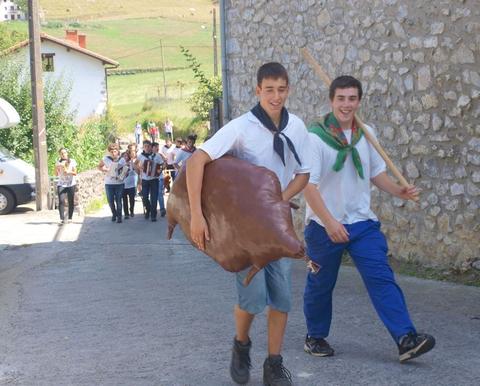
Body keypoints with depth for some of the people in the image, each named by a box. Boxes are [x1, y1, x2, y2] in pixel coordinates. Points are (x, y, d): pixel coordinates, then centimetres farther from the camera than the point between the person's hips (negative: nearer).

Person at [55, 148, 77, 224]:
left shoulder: (72, 161, 4)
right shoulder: (58, 162, 7)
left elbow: (75, 173, 1)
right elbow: (56, 174, 5)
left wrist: (68, 172, -17)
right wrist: (57, 167, -13)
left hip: (71, 184, 0)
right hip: (61, 184, 0)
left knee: (71, 202, -1)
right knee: (61, 201, -14)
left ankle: (70, 218, 8)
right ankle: (62, 219, -16)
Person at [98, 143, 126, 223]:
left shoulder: (122, 160, 0)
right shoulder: (106, 159, -2)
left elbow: (125, 171, 9)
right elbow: (99, 167, 8)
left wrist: (122, 175, -11)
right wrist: (105, 170, -10)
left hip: (119, 183, -1)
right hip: (109, 183, 1)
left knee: (118, 201, -1)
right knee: (110, 201, 7)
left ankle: (119, 216, 10)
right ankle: (114, 214, 29)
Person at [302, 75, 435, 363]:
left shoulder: (367, 134, 5)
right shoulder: (316, 137, -13)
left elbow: (376, 173, 17)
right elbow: (309, 185, -18)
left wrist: (399, 191, -2)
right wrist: (329, 222, -25)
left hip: (363, 223, 4)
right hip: (325, 226, -4)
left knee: (382, 279, -7)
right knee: (321, 285, 11)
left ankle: (406, 339, -13)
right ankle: (315, 337, 30)